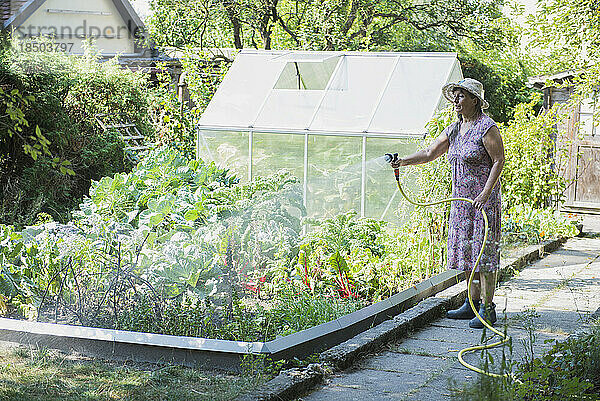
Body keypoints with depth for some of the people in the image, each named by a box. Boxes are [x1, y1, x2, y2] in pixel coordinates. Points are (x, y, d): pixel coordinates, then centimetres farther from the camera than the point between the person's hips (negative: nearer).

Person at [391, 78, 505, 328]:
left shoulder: (487, 127, -10)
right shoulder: (454, 129, 13)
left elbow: (499, 161, -13)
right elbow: (430, 153, 14)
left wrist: (486, 193, -21)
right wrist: (404, 161, -1)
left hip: (483, 199, -8)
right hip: (461, 200, 8)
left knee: (483, 250, -8)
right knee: (465, 250, 10)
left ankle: (487, 308, -5)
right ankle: (472, 304, 18)